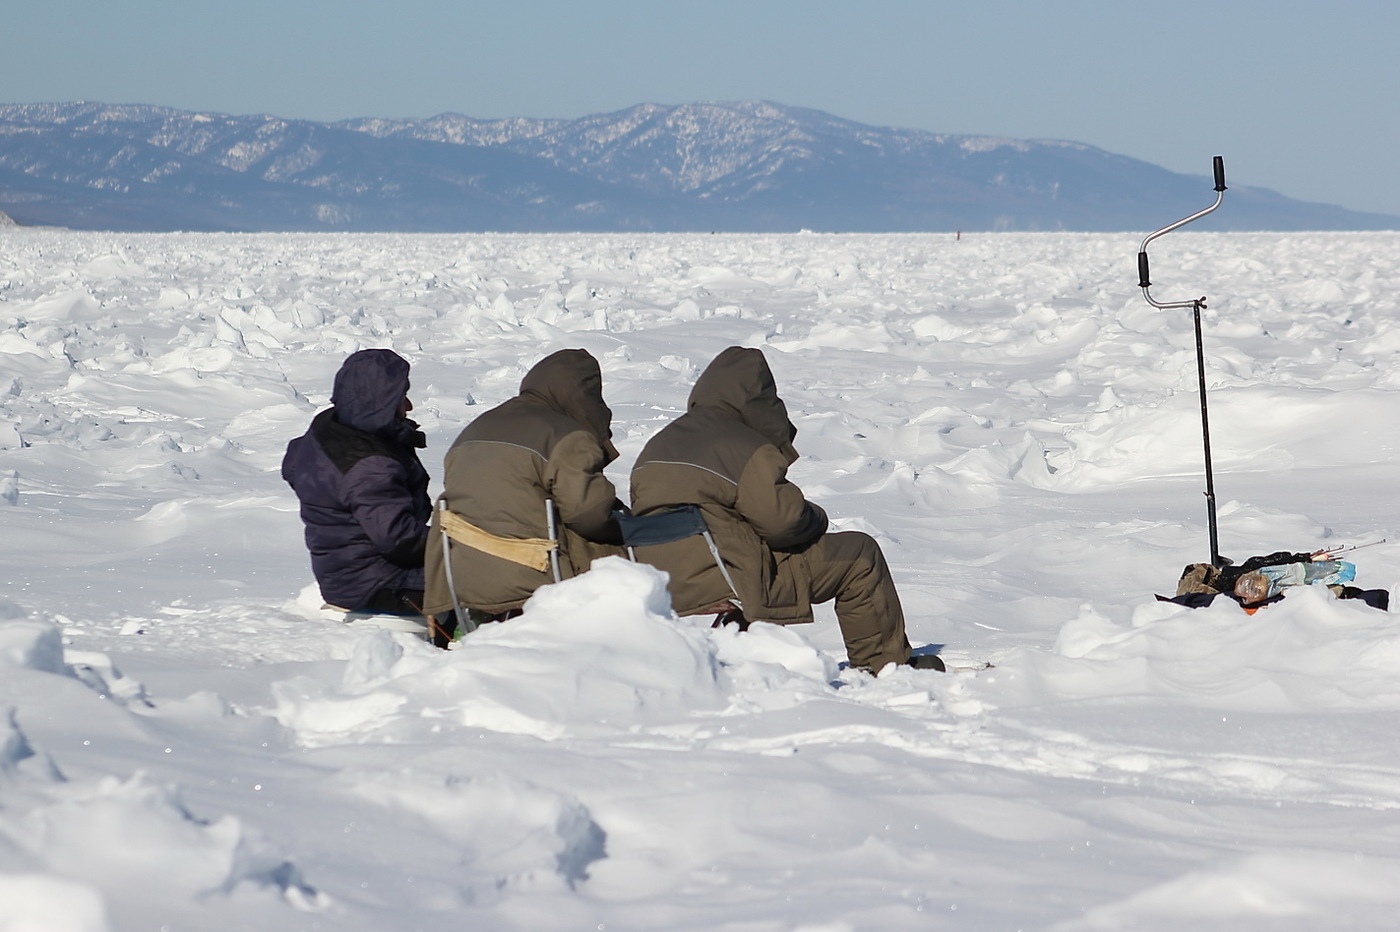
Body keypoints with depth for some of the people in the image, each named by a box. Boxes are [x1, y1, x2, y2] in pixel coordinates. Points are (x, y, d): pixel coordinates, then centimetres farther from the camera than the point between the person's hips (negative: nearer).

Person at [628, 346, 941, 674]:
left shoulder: (655, 449, 16)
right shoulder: (746, 449, -10)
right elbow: (784, 520, -14)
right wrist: (816, 518, 10)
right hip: (728, 593, -9)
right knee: (859, 555, 3)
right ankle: (887, 664, 12)